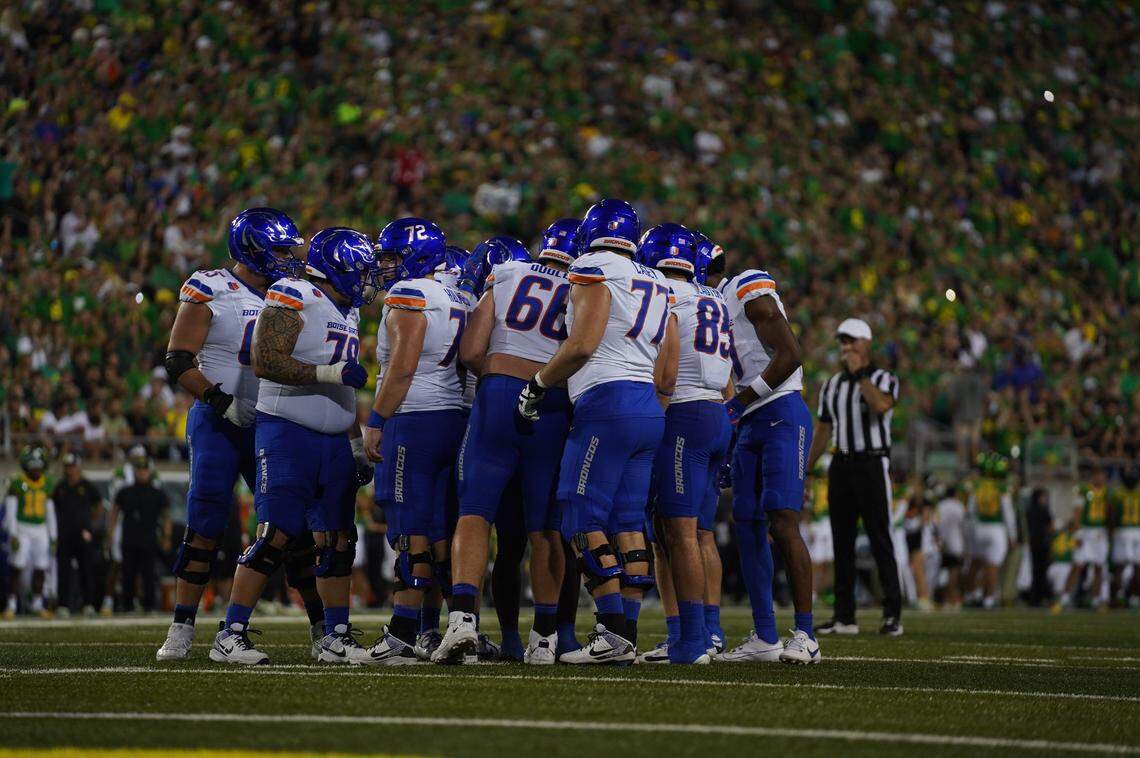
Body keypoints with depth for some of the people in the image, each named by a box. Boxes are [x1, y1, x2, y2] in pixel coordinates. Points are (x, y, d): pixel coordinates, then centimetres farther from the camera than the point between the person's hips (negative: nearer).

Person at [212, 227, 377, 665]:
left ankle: (336, 638, 13)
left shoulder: (346, 312, 17)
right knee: (274, 535, -12)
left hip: (334, 442, 8)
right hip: (288, 433, -8)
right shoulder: (293, 299, -10)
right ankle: (230, 635, -9)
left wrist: (358, 447, 22)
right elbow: (265, 362, -21)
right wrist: (328, 372, -23)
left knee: (338, 540, 7)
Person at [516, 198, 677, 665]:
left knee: (584, 521, -8)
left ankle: (613, 631, -16)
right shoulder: (657, 285, 21)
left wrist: (537, 386, -3)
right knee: (627, 522, 7)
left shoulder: (594, 270, -3)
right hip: (650, 410, 8)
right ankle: (628, 634, 2)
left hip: (608, 402, -8)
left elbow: (582, 345, -14)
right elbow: (667, 373, 21)